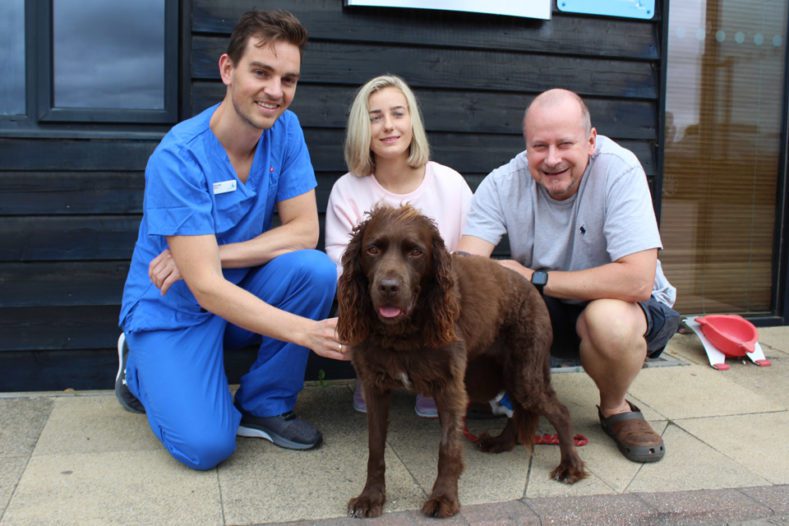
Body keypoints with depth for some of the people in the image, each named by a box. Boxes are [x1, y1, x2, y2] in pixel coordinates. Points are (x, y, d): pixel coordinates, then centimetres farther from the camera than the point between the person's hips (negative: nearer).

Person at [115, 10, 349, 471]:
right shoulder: (179, 158, -26)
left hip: (242, 296, 5)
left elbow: (304, 231, -12)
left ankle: (264, 406, -3)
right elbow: (207, 289, -30)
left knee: (317, 270, -24)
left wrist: (212, 254, -23)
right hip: (173, 311, -4)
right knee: (207, 446, -20)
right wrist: (306, 332, -40)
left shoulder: (285, 129, -9)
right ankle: (140, 368, 13)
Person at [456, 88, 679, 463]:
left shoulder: (619, 170, -25)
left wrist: (535, 278, -27)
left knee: (608, 318, -36)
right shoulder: (503, 183, -14)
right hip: (543, 309, 3)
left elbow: (637, 281, -33)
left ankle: (615, 408, -3)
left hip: (624, 306, -2)